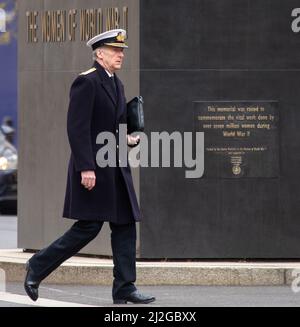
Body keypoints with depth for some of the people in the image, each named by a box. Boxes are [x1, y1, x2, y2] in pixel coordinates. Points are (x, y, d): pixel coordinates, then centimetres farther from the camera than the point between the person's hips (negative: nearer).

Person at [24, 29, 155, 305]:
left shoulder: (117, 84, 17)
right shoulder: (86, 82, -11)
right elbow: (77, 128, -17)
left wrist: (127, 139, 6)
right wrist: (86, 168, -22)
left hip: (116, 168, 9)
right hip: (93, 167, -9)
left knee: (125, 225, 3)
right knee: (89, 227, -8)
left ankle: (124, 288, 4)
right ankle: (38, 266, 7)